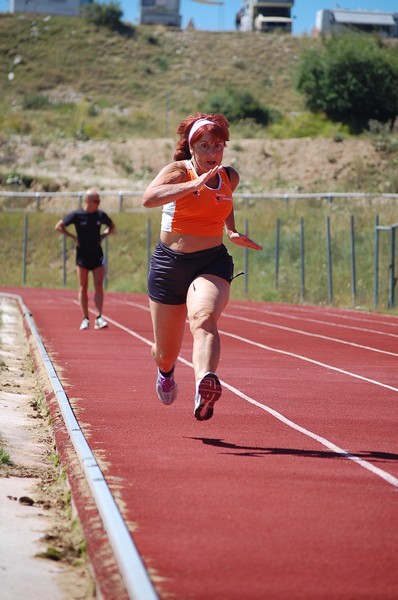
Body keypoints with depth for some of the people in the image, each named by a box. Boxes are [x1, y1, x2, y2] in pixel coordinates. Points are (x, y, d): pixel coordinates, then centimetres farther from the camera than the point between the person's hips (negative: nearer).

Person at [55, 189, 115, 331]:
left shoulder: (101, 215, 1)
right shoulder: (76, 215, -8)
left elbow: (112, 226, 19)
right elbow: (59, 226, -1)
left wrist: (103, 235, 3)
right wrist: (73, 237, -7)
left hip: (97, 255, 2)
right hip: (82, 255, -2)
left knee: (99, 286, -7)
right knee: (83, 288, 2)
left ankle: (99, 318, -9)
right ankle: (85, 319, 8)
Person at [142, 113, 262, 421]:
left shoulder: (230, 177, 5)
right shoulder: (178, 171, -9)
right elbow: (149, 198, -31)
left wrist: (232, 231, 13)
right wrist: (195, 185, -38)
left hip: (213, 263, 1)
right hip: (169, 264, -1)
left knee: (204, 318, -33)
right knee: (166, 351, 12)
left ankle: (205, 386, -59)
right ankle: (166, 371, 51)